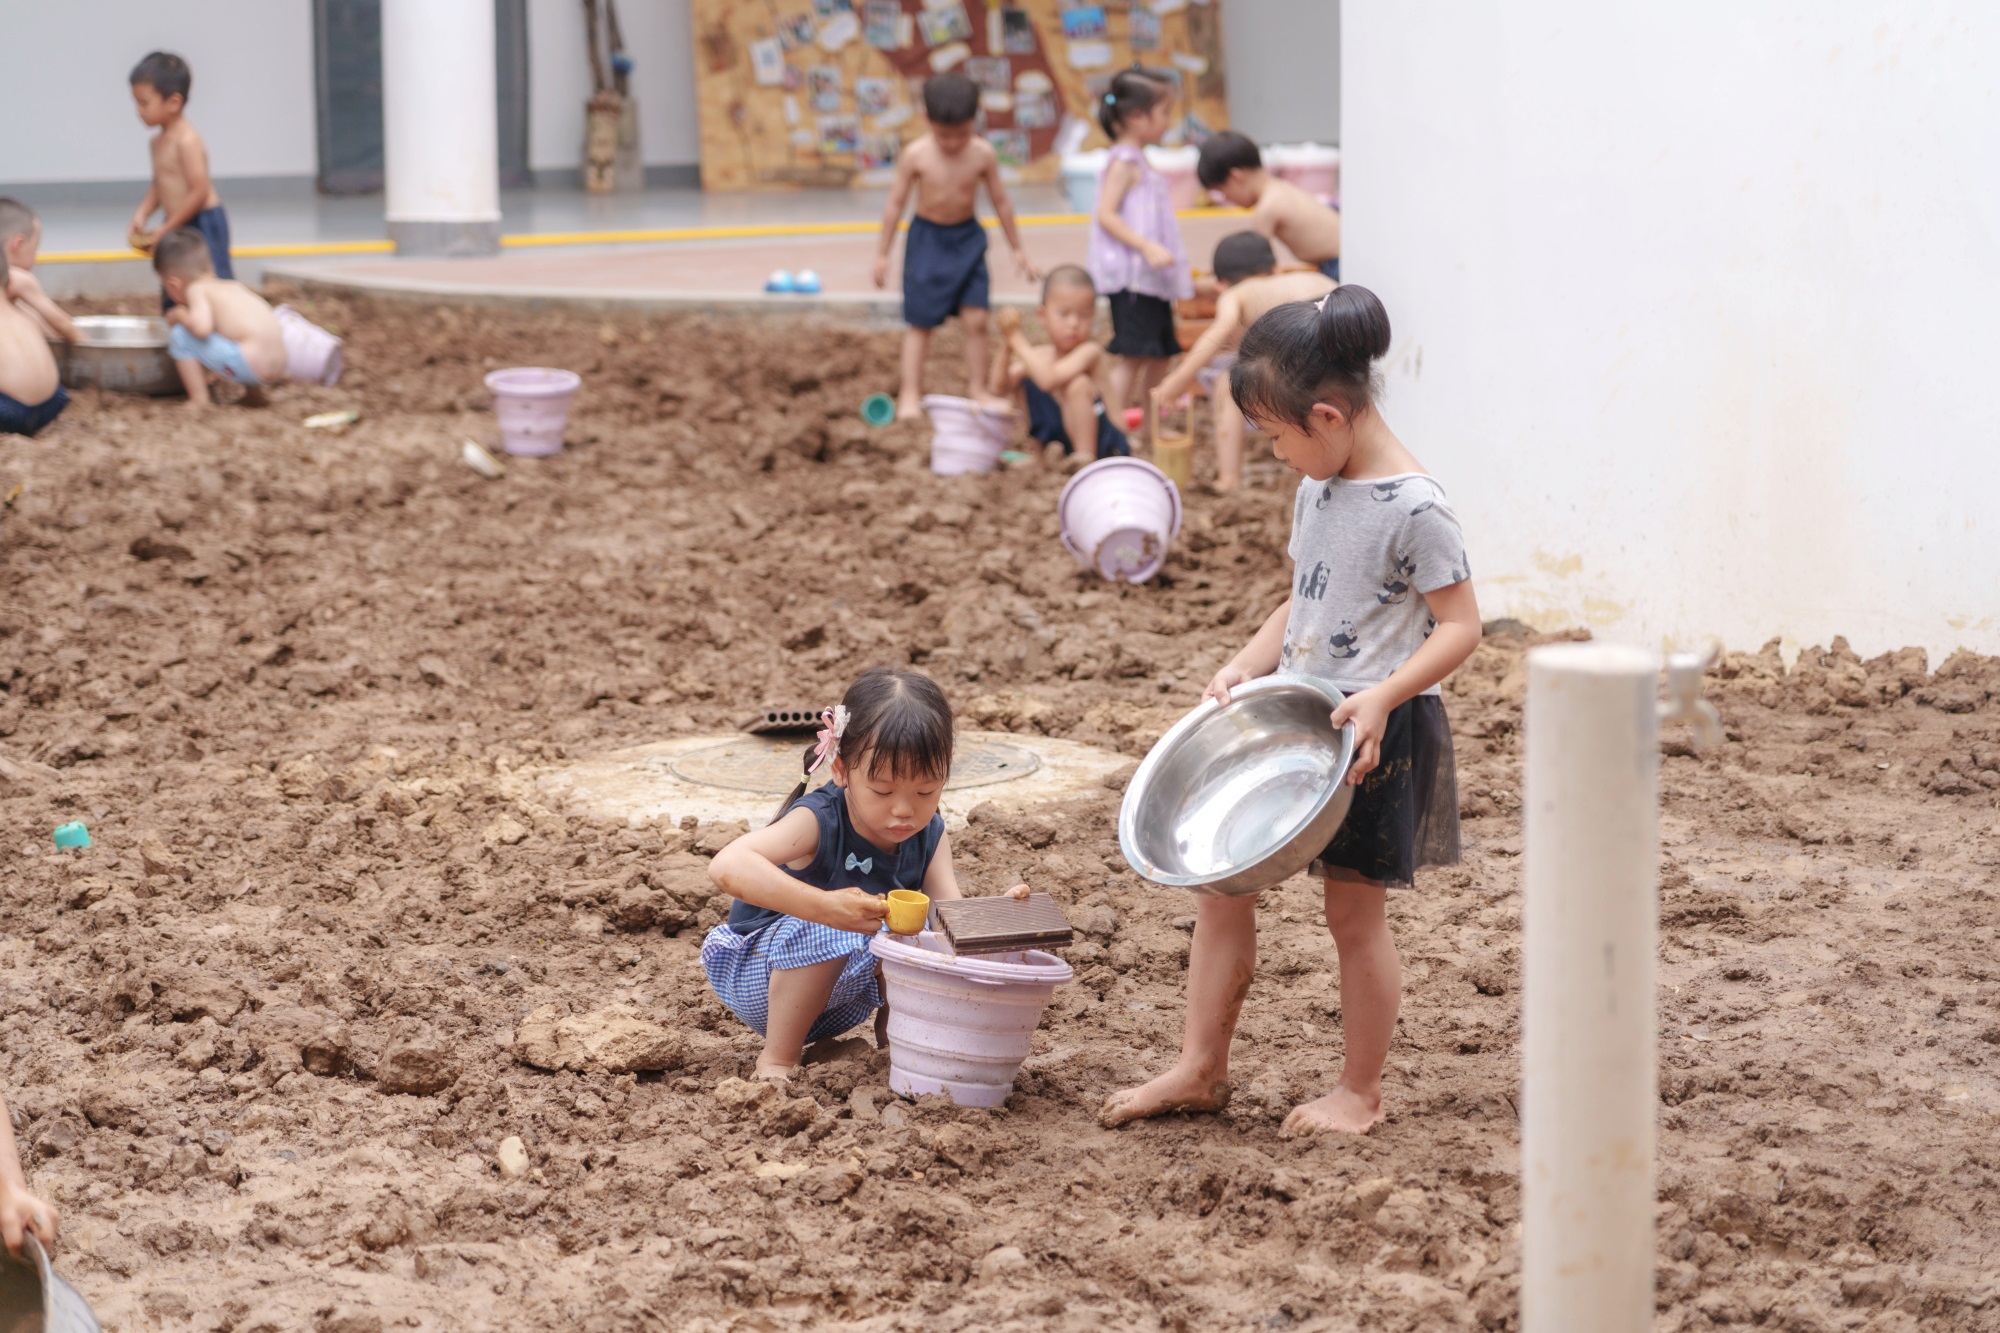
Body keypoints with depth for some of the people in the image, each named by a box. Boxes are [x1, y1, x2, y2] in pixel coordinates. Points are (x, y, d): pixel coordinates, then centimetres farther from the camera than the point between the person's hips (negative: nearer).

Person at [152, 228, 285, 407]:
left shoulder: (196, 290, -1)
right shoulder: (234, 286, 21)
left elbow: (201, 327, -19)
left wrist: (180, 315, 3)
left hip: (248, 365, -8)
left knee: (180, 335, -2)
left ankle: (198, 399, -2)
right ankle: (253, 392, 31)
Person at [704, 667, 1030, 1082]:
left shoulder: (929, 836, -7)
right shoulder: (818, 822, -27)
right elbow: (727, 865, -44)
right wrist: (824, 906, -54)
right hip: (754, 978, -6)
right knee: (828, 933, -35)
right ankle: (777, 1059, -19)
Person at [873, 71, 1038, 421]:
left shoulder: (983, 154, -10)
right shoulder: (916, 155, -14)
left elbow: (1001, 201, 3)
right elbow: (895, 203, -5)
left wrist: (1017, 249, 8)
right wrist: (882, 254, -2)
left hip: (968, 238, 2)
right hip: (927, 237, -1)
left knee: (976, 320, -1)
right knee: (919, 322, 3)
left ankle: (978, 389, 11)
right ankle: (910, 393, 8)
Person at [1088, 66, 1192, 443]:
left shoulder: (1138, 162, 18)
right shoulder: (1124, 163, -12)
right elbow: (1106, 215, -21)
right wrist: (1147, 247, -28)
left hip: (1152, 278, 10)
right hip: (1130, 275, -10)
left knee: (1159, 353, 13)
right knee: (1132, 354, -13)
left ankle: (1148, 426, 21)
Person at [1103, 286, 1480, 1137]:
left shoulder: (1414, 509, -18)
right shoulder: (1318, 490, 8)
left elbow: (1460, 627, -17)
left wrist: (1383, 698, -28)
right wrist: (1245, 666, 2)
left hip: (1376, 731, -8)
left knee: (1353, 908, 2)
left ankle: (1361, 1092, 18)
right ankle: (1200, 1069, 16)